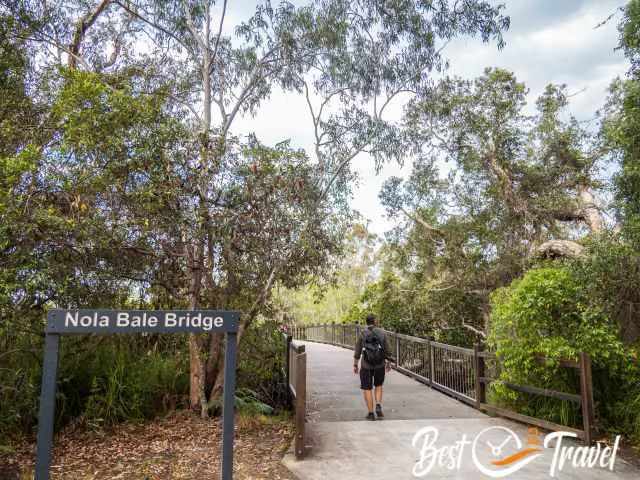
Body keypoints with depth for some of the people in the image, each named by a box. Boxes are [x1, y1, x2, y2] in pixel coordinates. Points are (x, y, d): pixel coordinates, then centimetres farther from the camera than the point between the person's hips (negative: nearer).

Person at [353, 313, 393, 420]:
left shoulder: (361, 334, -5)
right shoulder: (382, 333, -3)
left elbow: (357, 352, -2)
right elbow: (388, 350, -1)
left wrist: (355, 365, 8)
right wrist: (388, 363, 12)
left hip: (366, 366, -2)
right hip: (380, 365, 2)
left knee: (367, 389, 10)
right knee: (378, 386, 23)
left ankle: (371, 413, 11)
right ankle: (378, 407, 6)